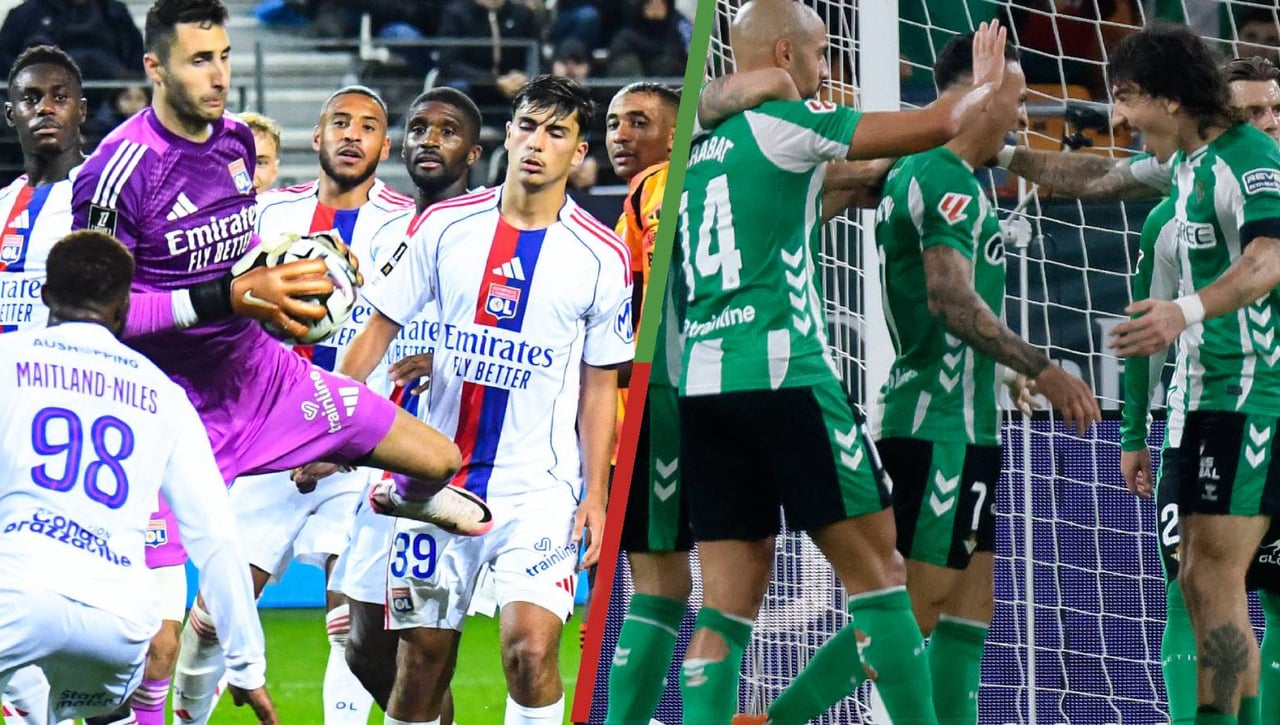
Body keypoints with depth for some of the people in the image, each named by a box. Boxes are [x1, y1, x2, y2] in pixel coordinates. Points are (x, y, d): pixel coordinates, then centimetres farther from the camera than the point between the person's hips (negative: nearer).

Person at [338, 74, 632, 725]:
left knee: (530, 645, -20)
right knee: (422, 657, 3)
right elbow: (379, 328, 9)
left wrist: (596, 493, -2)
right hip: (439, 474, 2)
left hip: (541, 485, -2)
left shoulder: (602, 257, 0)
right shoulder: (445, 225, 3)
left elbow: (599, 386, 5)